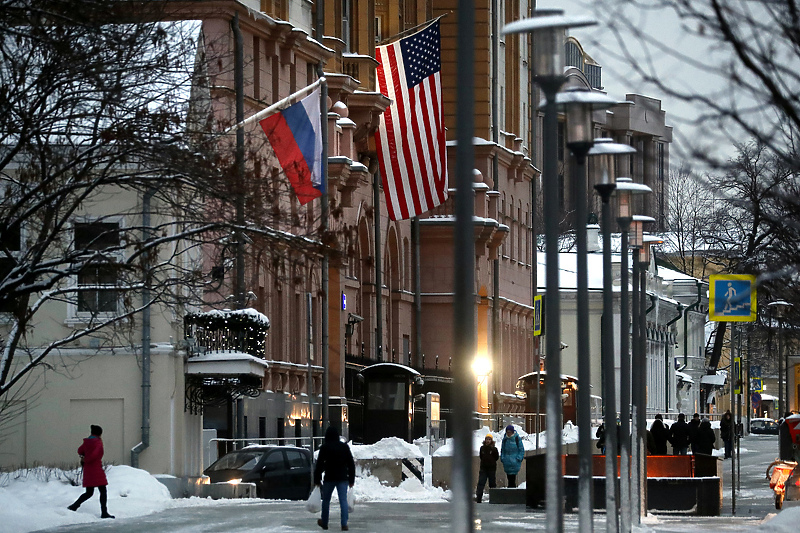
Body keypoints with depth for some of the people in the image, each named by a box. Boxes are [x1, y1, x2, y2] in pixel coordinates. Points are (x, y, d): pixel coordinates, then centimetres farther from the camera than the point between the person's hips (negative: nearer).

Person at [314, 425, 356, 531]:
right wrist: (351, 479, 13)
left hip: (329, 478, -2)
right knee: (343, 501, -1)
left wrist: (317, 479, 2)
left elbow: (319, 465, -6)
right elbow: (351, 464, 7)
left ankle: (324, 523, 25)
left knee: (326, 500, 14)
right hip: (343, 478, 2)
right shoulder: (345, 447, 2)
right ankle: (344, 524, -11)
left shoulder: (324, 448, -7)